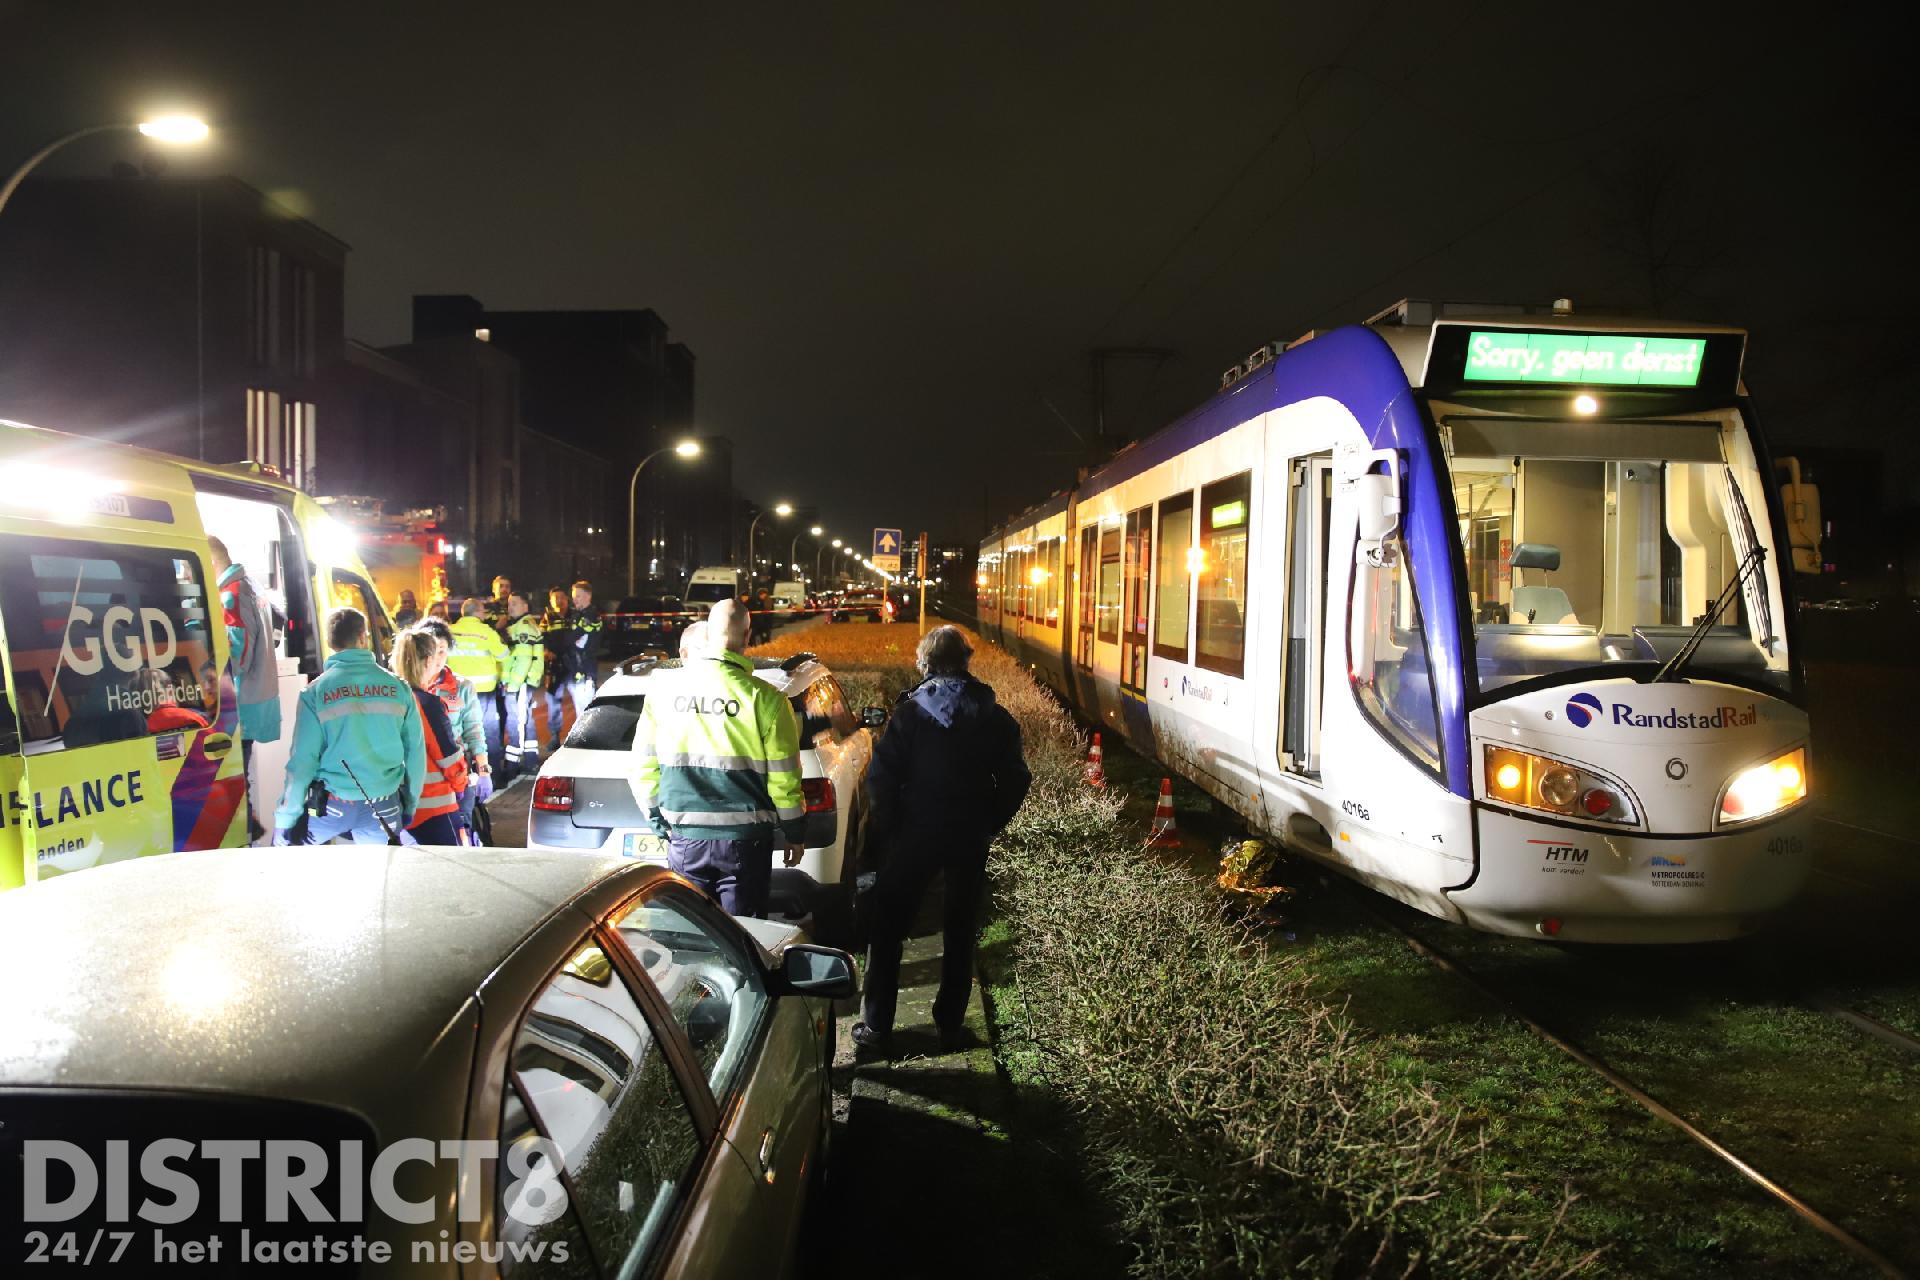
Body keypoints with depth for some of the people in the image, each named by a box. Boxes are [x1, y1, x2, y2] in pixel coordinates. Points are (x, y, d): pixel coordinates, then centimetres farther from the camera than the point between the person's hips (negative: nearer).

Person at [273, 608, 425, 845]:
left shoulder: (315, 692, -7)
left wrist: (286, 818, -2)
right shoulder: (397, 686, -2)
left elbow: (303, 758, -9)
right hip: (384, 808, 2)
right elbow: (415, 750, 1)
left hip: (332, 805, -2)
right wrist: (410, 805, 12)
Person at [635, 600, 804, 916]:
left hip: (683, 839, 3)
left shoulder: (664, 692, -1)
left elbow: (644, 767, 5)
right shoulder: (763, 698, -12)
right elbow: (783, 774, -7)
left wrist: (659, 822, 17)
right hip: (744, 839, -3)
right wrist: (794, 833, 6)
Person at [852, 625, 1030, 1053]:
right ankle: (950, 1025, 21)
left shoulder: (910, 713, -10)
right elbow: (1015, 780, 2)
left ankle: (875, 1026, 11)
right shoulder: (994, 718, -1)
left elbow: (882, 777, -13)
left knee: (888, 927, 10)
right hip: (971, 838, 3)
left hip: (916, 833, -3)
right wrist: (988, 824, 12)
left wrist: (885, 828, -2)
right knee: (960, 931, 16)